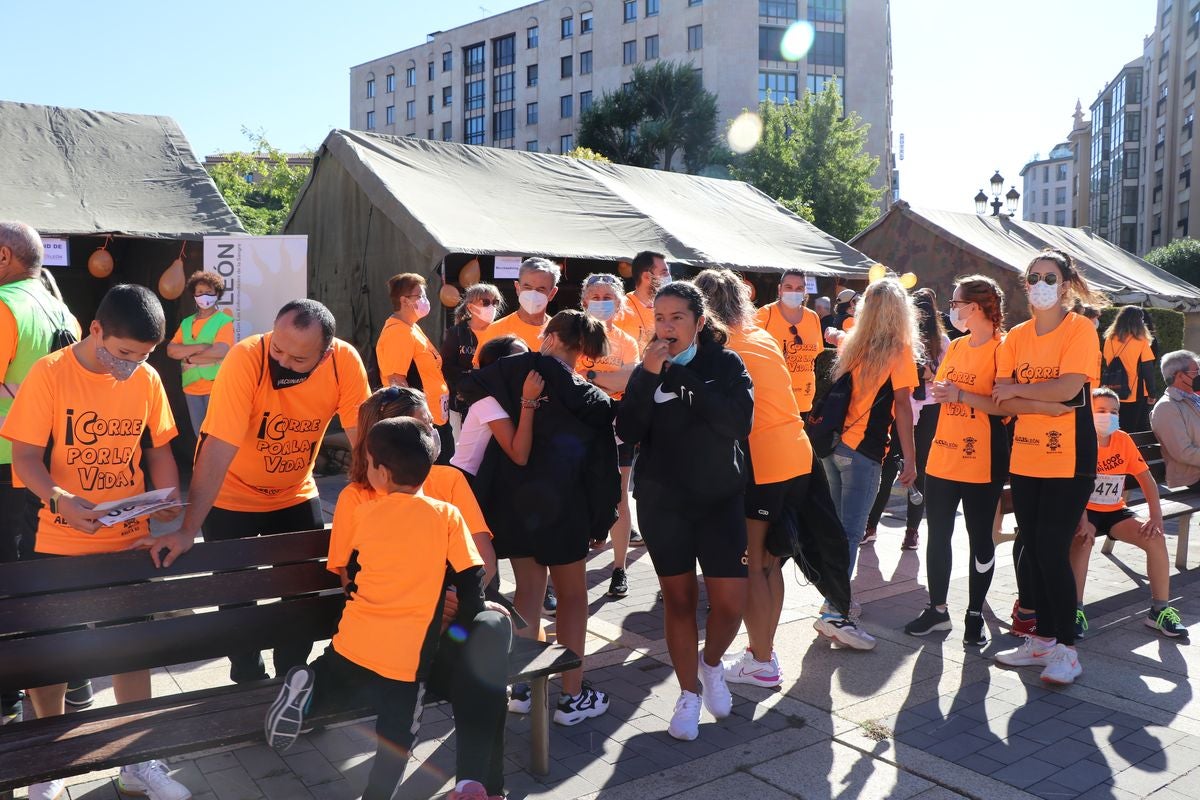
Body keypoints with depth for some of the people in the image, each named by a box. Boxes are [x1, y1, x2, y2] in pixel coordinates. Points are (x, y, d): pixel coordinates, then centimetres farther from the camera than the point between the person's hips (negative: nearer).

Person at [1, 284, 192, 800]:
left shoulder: (147, 379, -2)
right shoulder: (50, 374, -13)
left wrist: (171, 512, -6)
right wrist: (61, 500, -32)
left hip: (130, 541, 3)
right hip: (61, 543, -3)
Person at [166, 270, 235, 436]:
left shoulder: (224, 321, -5)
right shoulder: (186, 322, 12)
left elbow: (220, 352, -19)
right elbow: (171, 350, 2)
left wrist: (189, 358, -8)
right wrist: (199, 347, -14)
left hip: (215, 387, -5)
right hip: (191, 388, 5)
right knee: (200, 435, 13)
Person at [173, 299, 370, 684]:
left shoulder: (345, 361, -22)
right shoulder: (246, 359, -31)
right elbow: (217, 449, -33)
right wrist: (187, 531, -34)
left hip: (296, 495, 3)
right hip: (231, 498, -3)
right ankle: (249, 682, 31)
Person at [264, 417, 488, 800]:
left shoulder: (364, 514, 2)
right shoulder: (447, 515, -6)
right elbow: (470, 581, -4)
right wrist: (467, 621, 12)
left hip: (353, 643, 3)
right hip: (405, 657, -2)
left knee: (337, 688, 28)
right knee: (396, 736, 11)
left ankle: (307, 686, 0)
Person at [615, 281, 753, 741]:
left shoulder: (725, 364, -3)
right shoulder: (647, 369, 0)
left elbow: (739, 423, -18)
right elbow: (628, 432, -12)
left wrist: (687, 376, -20)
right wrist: (649, 376, -21)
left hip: (720, 499, -1)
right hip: (662, 501, 1)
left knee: (730, 602, -4)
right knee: (678, 598, 9)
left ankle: (711, 663, 29)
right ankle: (689, 693, 27)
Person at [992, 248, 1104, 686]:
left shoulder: (1080, 330, -6)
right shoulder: (1016, 337, 9)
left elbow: (1067, 388, -19)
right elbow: (1002, 401, 2)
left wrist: (1017, 389, -7)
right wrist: (1044, 399, -15)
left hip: (1068, 460, -5)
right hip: (1025, 458, 6)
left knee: (1052, 551, -7)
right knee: (1030, 549, 9)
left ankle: (1066, 650, 6)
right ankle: (1042, 640, 23)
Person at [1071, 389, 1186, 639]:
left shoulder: (1123, 440, 1)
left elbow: (1145, 478, 4)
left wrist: (1156, 517, -8)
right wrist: (1082, 522, -34)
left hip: (1114, 510, 5)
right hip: (1085, 510, -5)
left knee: (1156, 538, -16)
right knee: (1083, 539, -35)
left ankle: (1160, 609, -1)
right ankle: (1076, 609, -23)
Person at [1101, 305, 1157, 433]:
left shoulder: (1109, 339, 0)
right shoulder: (1141, 341, -10)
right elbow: (1148, 370, -9)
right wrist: (1151, 393, -2)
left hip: (1114, 395, 3)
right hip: (1137, 394, -3)